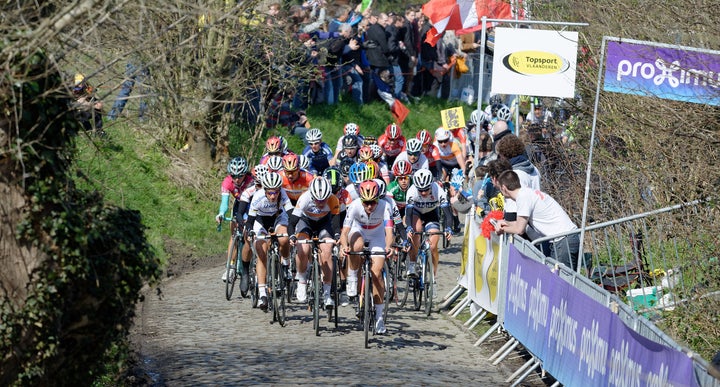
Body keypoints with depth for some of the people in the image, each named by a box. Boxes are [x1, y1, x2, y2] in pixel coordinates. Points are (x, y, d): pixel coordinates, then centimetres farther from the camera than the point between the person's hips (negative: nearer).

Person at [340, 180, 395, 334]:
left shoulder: (384, 207, -32)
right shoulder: (354, 206, -32)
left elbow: (389, 230, -41)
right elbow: (345, 231, -37)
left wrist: (388, 246, -61)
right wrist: (344, 245, -58)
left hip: (377, 236, 0)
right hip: (358, 230, 0)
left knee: (377, 273, -10)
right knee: (356, 246, -37)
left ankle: (379, 316, 0)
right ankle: (352, 279, -11)